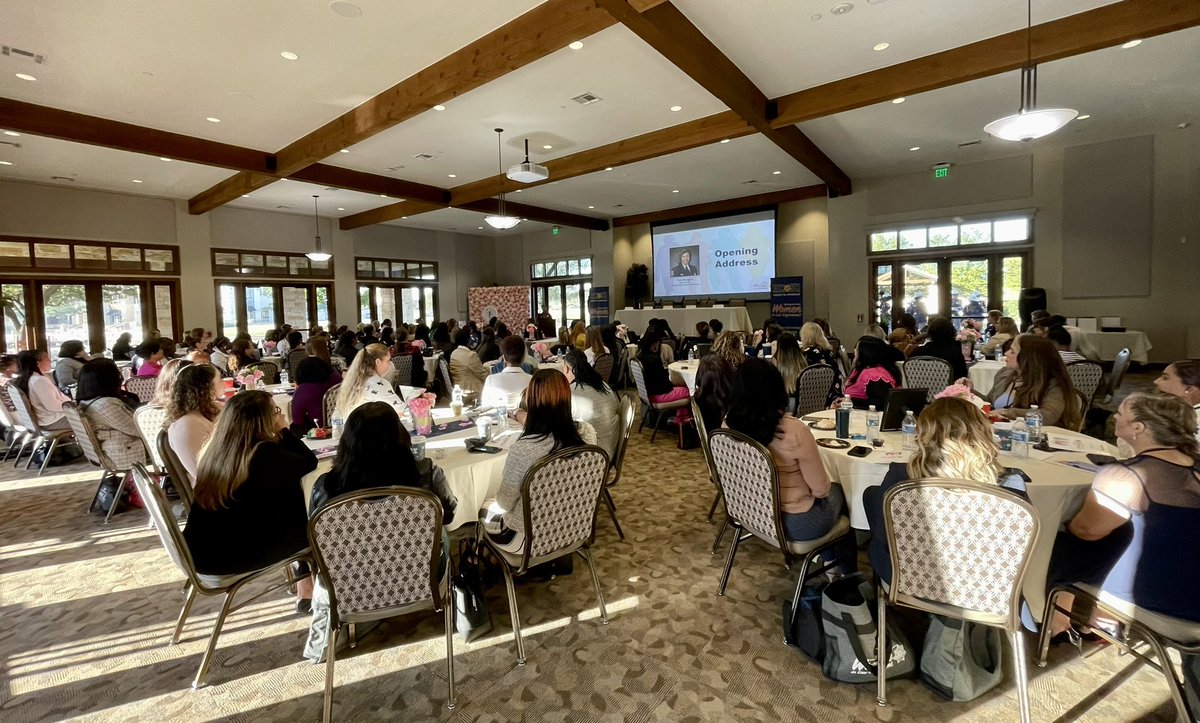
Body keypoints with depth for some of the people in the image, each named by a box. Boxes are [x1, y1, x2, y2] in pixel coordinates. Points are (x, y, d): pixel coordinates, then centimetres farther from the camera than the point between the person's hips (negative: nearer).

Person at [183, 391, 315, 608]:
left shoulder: (217, 448, 2)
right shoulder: (265, 453, -20)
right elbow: (310, 461, -3)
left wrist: (279, 434, 8)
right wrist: (284, 430, -1)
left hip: (199, 550, 7)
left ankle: (303, 585, 30)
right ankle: (306, 591, 31)